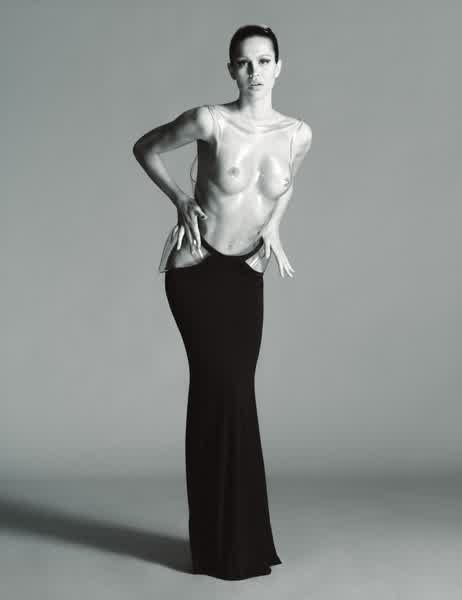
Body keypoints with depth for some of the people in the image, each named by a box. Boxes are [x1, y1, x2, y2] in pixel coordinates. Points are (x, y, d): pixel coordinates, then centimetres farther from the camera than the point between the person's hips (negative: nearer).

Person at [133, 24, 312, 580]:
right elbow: (145, 149, 0)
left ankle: (243, 537, 20)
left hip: (247, 274, 4)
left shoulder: (297, 133, -4)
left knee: (232, 393, 7)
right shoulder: (211, 120, -16)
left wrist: (273, 227, 2)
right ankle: (225, 545, 2)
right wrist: (180, 200, -8)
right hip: (196, 268, -4)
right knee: (224, 391, -10)